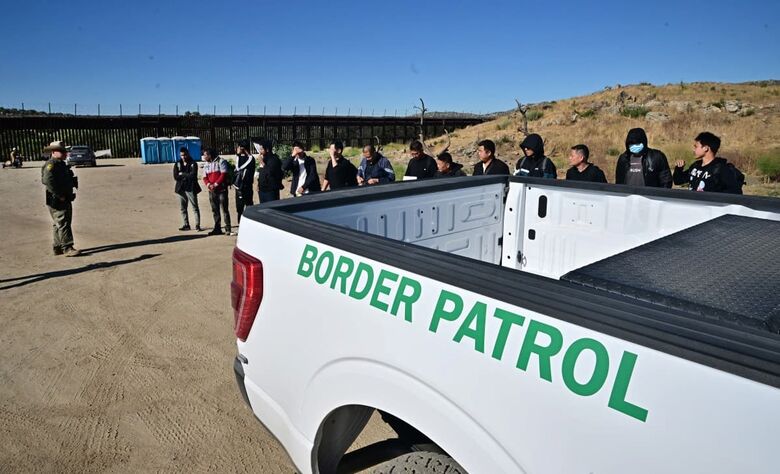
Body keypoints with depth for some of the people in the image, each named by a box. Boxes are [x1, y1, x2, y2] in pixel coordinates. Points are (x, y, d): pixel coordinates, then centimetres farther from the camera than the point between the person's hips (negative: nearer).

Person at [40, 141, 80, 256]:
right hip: (57, 201, -10)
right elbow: (48, 181, -26)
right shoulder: (51, 164, -14)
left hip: (65, 200, 10)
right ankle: (67, 248, -10)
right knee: (63, 224, -10)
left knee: (59, 225, 15)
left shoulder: (61, 164, 18)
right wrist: (59, 195, -24)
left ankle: (57, 247, 23)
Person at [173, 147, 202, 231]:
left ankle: (197, 225, -1)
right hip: (181, 189, 4)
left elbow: (193, 175, -15)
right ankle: (185, 225, 18)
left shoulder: (193, 164, -2)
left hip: (191, 188, -4)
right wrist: (187, 176, -9)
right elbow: (175, 177, -2)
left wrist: (182, 174, -7)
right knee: (182, 208, 9)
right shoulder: (177, 164, 8)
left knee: (195, 207, -4)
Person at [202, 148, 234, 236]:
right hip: (211, 191, 6)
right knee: (215, 210, 10)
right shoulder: (206, 165, 16)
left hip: (221, 189, -6)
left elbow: (224, 174, -12)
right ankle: (217, 229, 17)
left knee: (225, 209, -7)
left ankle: (228, 229, -6)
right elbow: (205, 177, 11)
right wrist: (208, 184, -10)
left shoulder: (221, 161, -3)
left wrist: (216, 184, -17)